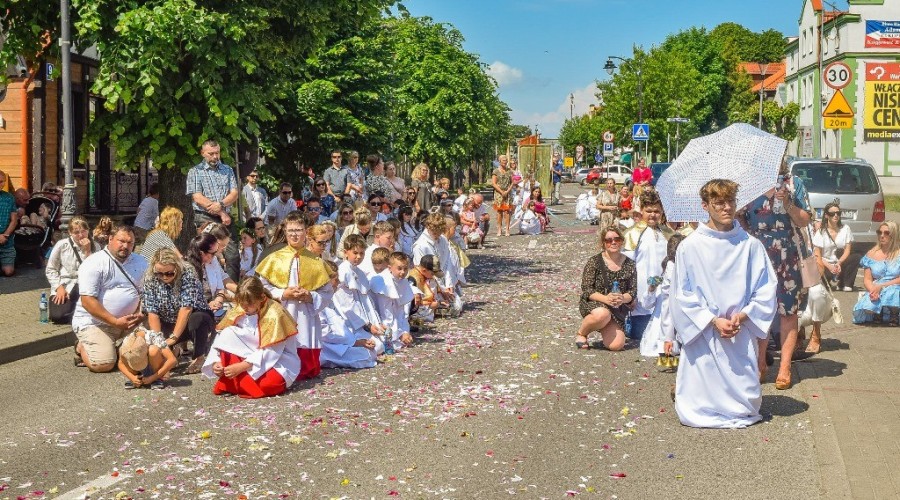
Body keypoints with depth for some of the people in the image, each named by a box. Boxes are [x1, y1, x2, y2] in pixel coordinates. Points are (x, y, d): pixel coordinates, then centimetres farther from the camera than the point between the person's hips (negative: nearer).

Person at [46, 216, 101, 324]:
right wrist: (59, 287, -11)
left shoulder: (95, 247, -1)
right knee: (58, 317, -22)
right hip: (64, 285, 0)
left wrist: (87, 251, -18)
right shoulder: (61, 245, -3)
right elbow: (50, 269, 1)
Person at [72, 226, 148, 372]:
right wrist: (115, 321, -21)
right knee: (104, 364, -21)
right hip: (94, 322, -6)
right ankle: (82, 346, 13)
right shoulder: (93, 264, -11)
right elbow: (87, 301, -16)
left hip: (128, 321, 6)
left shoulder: (141, 263, 8)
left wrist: (140, 314, -9)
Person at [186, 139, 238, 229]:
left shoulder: (228, 170, 16)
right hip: (205, 219, -3)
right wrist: (221, 213, -11)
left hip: (226, 218, 3)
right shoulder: (195, 172, 5)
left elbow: (234, 194, 7)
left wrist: (221, 204, -15)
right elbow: (198, 198, -6)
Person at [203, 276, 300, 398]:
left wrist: (241, 366, -30)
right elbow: (223, 339, -5)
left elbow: (270, 353, -23)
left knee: (267, 383, -37)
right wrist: (216, 362, -23)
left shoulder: (275, 314, -19)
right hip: (253, 355, 5)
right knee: (228, 334, -17)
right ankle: (228, 380, -19)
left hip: (279, 359, -5)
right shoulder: (241, 312, -4)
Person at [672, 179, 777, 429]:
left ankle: (739, 413, 32)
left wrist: (742, 316, -10)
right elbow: (683, 295, -4)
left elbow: (767, 289, 3)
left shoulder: (751, 245, 1)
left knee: (745, 405, 5)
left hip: (742, 333, 2)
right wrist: (714, 321, -12)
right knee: (697, 410, 0)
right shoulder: (690, 246, -4)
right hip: (703, 333, -1)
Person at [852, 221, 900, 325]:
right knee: (858, 313, -25)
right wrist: (873, 290, -17)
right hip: (875, 291, 3)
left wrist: (881, 286, -19)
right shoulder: (871, 254, 9)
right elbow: (867, 280, 5)